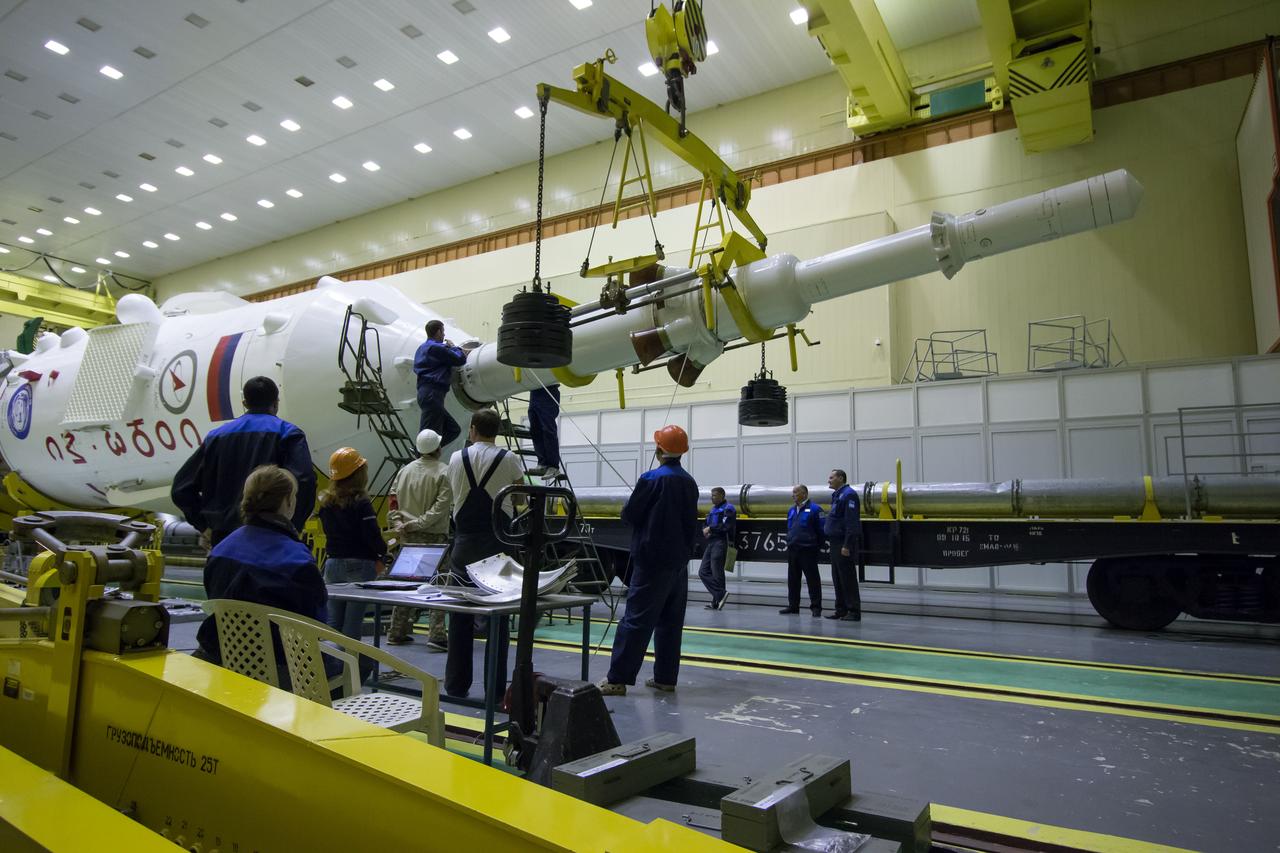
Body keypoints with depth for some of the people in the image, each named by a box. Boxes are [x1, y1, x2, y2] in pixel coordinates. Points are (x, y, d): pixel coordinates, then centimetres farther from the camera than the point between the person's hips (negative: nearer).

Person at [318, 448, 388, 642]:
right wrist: (382, 555, 2)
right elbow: (372, 535, -15)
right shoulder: (361, 503, -14)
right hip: (360, 565, -5)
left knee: (333, 619, 11)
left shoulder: (326, 502, 5)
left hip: (333, 563, 6)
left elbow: (329, 531, 12)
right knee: (353, 621, 1)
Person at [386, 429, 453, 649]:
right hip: (435, 536, -6)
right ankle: (436, 635, -4)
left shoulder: (405, 470, 8)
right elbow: (440, 507, -17)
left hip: (408, 537, 6)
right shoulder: (445, 472, -9)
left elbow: (393, 499, 5)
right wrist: (417, 523, -15)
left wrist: (398, 523, -1)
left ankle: (397, 633, 23)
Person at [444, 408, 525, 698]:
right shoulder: (508, 460, -5)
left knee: (460, 616, 11)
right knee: (497, 616, 4)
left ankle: (456, 685, 19)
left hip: (464, 542, 2)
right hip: (497, 542, -2)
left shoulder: (456, 458, 2)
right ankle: (495, 687, 6)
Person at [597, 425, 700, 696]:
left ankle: (617, 679, -2)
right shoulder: (689, 483, 7)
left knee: (636, 619, -5)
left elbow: (629, 515, -8)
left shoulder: (651, 479, -12)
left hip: (652, 560, -6)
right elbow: (691, 521, 12)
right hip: (679, 561, 7)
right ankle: (665, 677, 15)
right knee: (671, 620, 11)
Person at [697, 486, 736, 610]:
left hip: (720, 543, -9)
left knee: (717, 574, -6)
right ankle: (720, 595, 6)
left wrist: (710, 528, -11)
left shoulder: (727, 509, -6)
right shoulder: (714, 509, 22)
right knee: (703, 572, 4)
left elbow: (726, 526, -19)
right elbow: (708, 524, 22)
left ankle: (717, 601, 2)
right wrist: (705, 529, 0)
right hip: (711, 543, 9)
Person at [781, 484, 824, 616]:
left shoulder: (814, 509, -9)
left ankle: (816, 607, 4)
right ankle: (793, 605, 20)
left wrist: (818, 545, -6)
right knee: (793, 579, 11)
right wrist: (789, 542, 16)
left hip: (807, 550, -7)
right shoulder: (791, 510, 14)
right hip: (792, 550, 7)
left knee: (812, 578, -1)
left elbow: (821, 529, -9)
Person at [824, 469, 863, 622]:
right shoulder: (837, 495, 16)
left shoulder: (848, 495, -14)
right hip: (836, 543, 10)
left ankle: (854, 612, 2)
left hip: (844, 544, -10)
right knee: (838, 579, 13)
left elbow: (851, 523, -21)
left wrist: (847, 545, -24)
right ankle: (841, 609, 19)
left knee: (848, 579, -4)